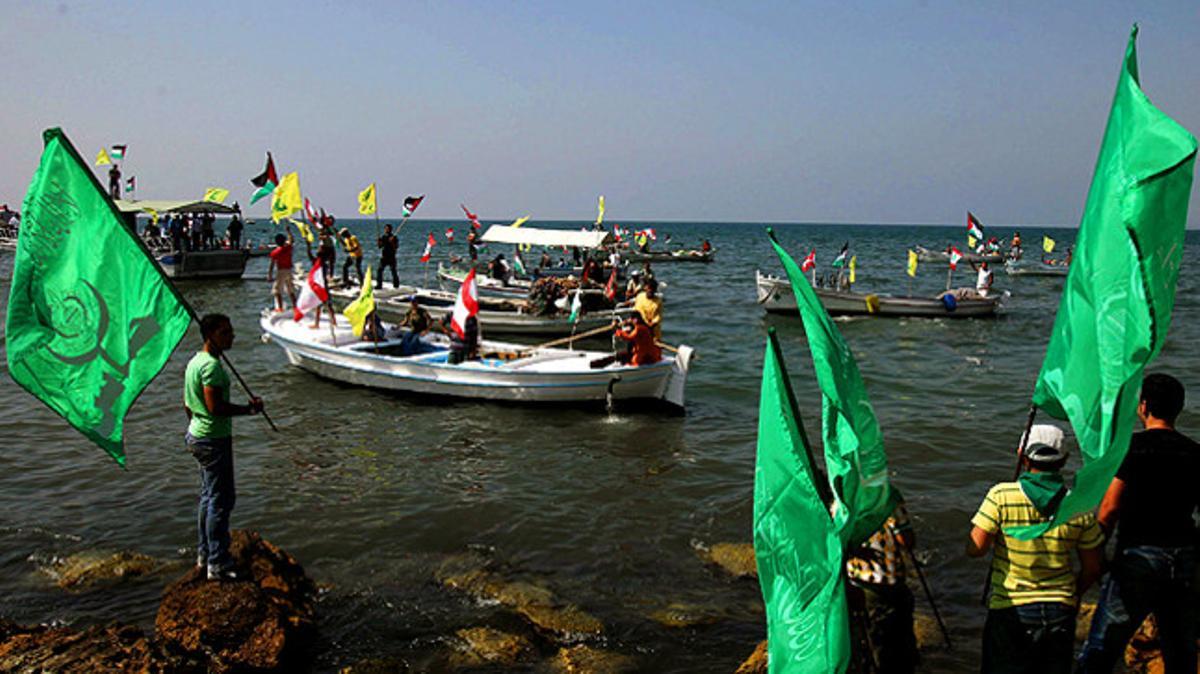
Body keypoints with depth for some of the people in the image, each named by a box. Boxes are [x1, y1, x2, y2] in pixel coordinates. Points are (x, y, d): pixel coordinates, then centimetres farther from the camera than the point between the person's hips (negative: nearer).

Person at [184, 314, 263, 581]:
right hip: (215, 439, -11)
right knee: (221, 499, -5)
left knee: (208, 496, 20)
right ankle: (218, 564, 0)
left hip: (198, 435, 11)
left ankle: (204, 553, 31)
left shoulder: (195, 361, 11)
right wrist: (249, 409, -20)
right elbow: (215, 406, -28)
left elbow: (188, 403, 19)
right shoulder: (212, 365, -21)